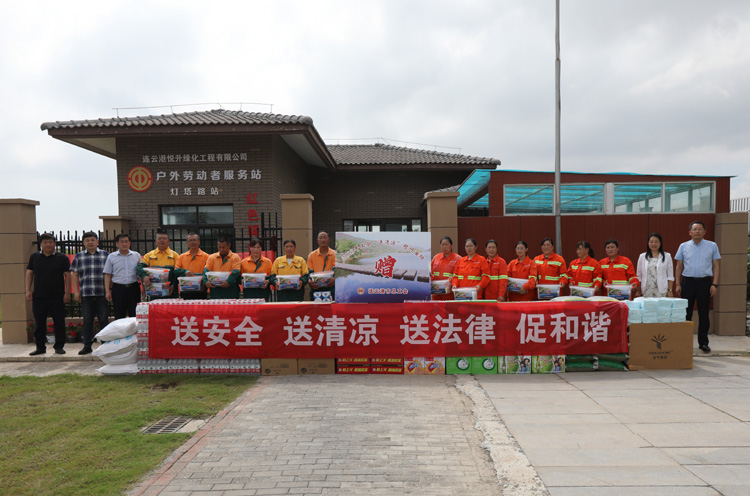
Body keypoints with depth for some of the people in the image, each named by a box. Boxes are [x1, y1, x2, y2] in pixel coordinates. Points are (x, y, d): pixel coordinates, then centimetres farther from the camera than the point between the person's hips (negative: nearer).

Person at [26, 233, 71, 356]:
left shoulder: (62, 258, 1)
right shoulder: (34, 257, 9)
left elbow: (67, 276, 0)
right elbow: (29, 273, 11)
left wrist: (67, 293, -5)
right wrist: (28, 290, 3)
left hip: (57, 297, -2)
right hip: (38, 296, 2)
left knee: (59, 322, 0)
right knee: (39, 323, 8)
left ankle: (59, 346, 10)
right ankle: (40, 347, 18)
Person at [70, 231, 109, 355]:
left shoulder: (105, 255, 8)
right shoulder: (79, 257, 11)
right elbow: (74, 275, 11)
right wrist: (76, 291, 3)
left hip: (102, 294, -1)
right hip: (85, 294, 1)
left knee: (103, 320, 2)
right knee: (87, 321, 5)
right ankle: (87, 346, 13)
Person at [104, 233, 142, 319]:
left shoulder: (137, 255, 9)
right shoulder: (111, 257, 6)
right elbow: (107, 275, 5)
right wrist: (107, 291, -2)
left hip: (134, 288, 1)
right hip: (118, 288, 0)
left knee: (135, 315, 2)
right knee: (119, 316, 5)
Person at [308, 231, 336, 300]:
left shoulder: (334, 254, 8)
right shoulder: (311, 255, 12)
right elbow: (310, 272, 8)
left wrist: (334, 279, -22)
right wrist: (310, 281, -12)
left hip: (330, 287, -1)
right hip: (316, 288, 1)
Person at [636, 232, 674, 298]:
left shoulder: (667, 256, 6)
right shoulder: (642, 257, 9)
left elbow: (670, 276, 5)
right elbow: (638, 276, 10)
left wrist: (670, 290, -1)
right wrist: (638, 292, 5)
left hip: (661, 291, -1)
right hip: (647, 291, 1)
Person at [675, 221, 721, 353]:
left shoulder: (712, 246, 5)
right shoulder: (684, 246, 6)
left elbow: (715, 266, 5)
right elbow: (679, 266, 8)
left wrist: (714, 284, -4)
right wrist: (677, 284, 2)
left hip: (705, 282, 0)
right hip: (688, 282, 0)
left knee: (704, 314, 5)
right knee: (686, 313, 1)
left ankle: (703, 343, 16)